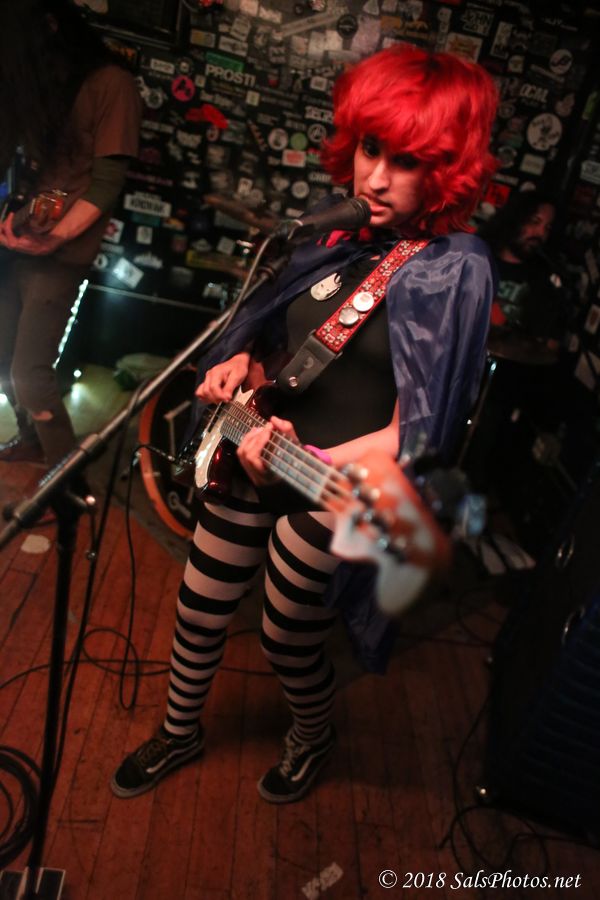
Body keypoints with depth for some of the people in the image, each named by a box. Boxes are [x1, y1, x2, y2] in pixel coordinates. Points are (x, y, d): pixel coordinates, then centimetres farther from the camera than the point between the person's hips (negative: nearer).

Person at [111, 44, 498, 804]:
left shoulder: (452, 270, -17)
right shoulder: (341, 234, 1)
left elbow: (414, 433, -19)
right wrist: (237, 361, -5)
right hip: (254, 451, 6)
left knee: (288, 644, 13)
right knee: (199, 609, 18)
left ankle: (313, 738, 51)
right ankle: (179, 734, 49)